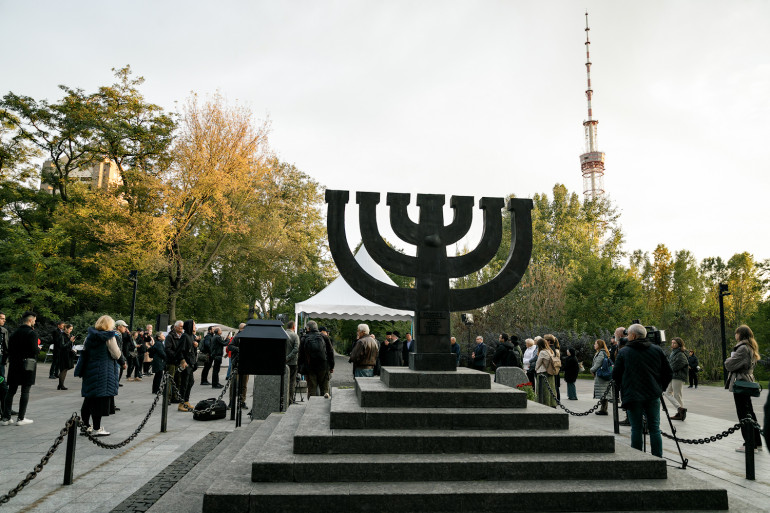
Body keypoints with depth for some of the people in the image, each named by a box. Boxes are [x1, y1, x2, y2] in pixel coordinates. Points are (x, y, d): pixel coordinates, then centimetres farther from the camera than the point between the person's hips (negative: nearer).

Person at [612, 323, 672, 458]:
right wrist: (660, 388, 19)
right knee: (654, 428, 8)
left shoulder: (623, 352, -1)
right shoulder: (657, 350, 6)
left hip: (632, 396, -2)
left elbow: (615, 375, 0)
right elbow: (668, 373, 8)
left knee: (636, 429, 4)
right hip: (653, 396, 2)